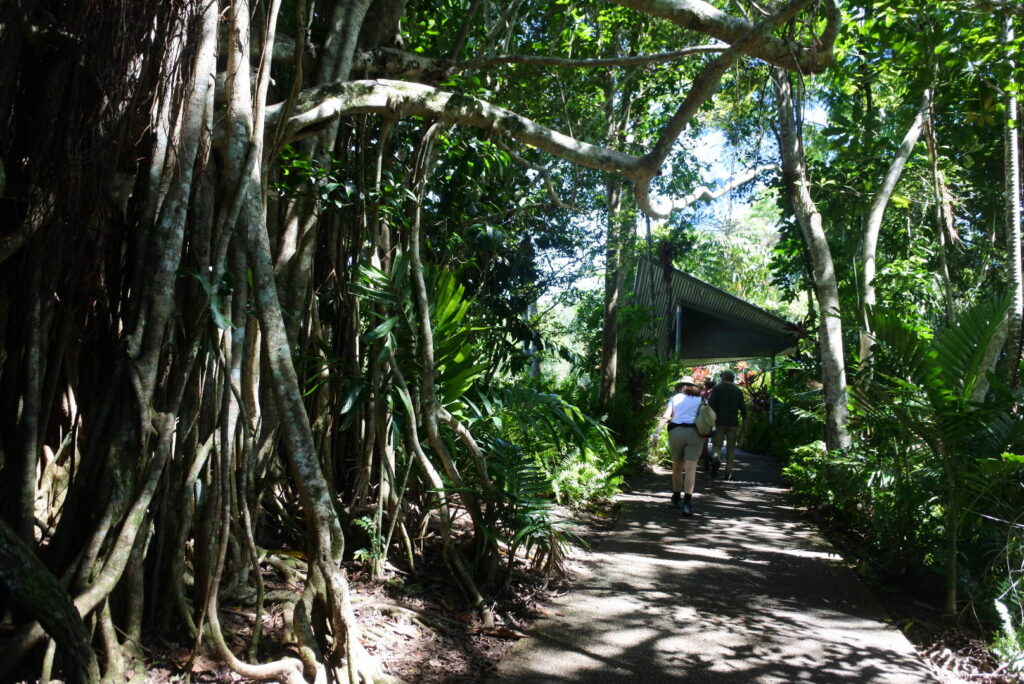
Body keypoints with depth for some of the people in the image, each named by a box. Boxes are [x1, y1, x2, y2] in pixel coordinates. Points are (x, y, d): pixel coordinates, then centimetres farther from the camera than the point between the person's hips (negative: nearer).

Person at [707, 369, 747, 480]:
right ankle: (728, 471, 5)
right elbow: (743, 408, 9)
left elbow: (711, 404, -6)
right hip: (733, 422, 2)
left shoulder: (717, 388, 2)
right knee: (731, 447, 7)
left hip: (719, 421, -2)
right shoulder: (738, 390, 11)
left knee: (716, 443, 4)